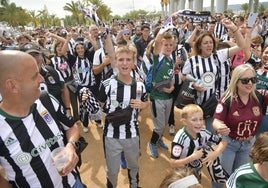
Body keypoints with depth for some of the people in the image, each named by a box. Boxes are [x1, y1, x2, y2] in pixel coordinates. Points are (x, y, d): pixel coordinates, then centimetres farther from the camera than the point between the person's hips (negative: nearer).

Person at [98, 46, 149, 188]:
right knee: (112, 170, 17)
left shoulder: (140, 85, -4)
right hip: (112, 135, -2)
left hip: (133, 134, 3)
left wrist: (141, 105, -9)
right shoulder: (107, 84, -12)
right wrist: (108, 113, -21)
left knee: (134, 166, 26)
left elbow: (146, 102, 12)